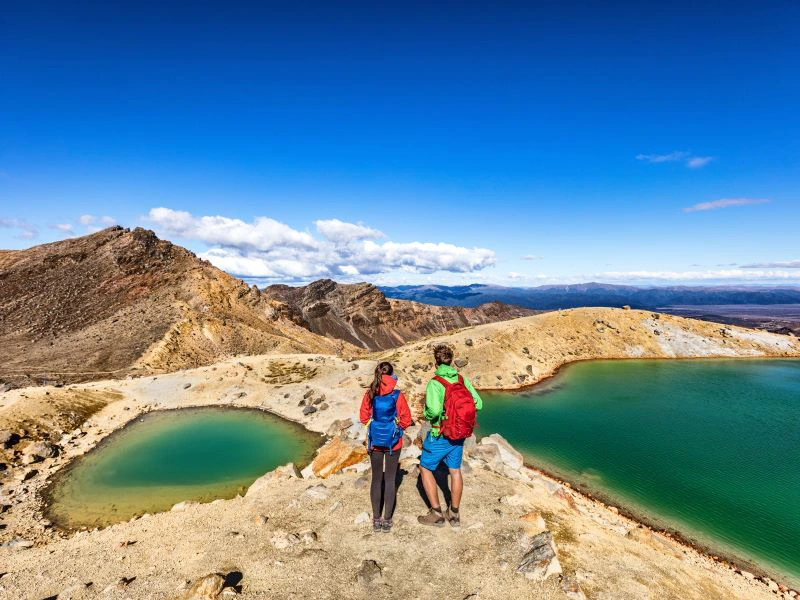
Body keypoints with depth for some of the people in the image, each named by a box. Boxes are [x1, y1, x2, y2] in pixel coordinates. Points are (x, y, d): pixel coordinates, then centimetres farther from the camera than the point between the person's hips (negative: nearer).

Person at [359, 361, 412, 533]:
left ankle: (376, 520, 22)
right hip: (393, 442, -2)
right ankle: (387, 521, 18)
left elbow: (364, 417, 1)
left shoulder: (369, 394, -9)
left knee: (376, 479, 14)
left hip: (375, 441, 2)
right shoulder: (397, 395, -16)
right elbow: (406, 419, -9)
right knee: (390, 479, 10)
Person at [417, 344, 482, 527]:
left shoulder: (435, 383, -22)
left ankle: (436, 514, 19)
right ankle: (454, 515, 32)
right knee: (455, 471, 20)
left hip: (439, 436, -6)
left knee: (425, 469, 14)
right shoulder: (463, 380, -5)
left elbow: (434, 410, -35)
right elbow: (478, 404, -4)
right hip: (459, 434, 6)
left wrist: (427, 414, -13)